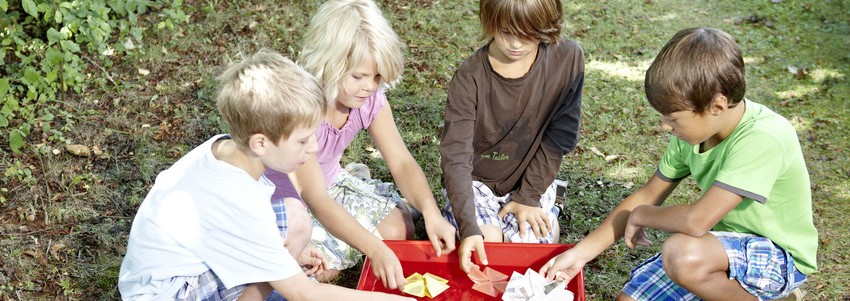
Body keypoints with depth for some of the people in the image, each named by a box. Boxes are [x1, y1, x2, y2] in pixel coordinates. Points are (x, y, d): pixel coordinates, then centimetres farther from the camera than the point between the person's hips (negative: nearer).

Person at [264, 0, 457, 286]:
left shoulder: (370, 97, -16)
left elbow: (402, 163, -17)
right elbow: (317, 200, -39)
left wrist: (431, 211, -37)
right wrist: (375, 248, -50)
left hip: (332, 182, 7)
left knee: (400, 229, -6)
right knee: (325, 261, -27)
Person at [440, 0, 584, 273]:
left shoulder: (568, 59, -17)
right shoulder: (470, 77, -21)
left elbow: (559, 137, -10)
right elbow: (456, 158, -25)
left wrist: (528, 197, -12)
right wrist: (468, 226, -37)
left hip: (531, 178, 1)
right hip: (475, 179, -1)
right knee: (486, 244, -23)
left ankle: (546, 213, 14)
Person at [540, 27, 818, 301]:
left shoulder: (763, 138, -31)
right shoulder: (695, 126, -7)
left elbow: (696, 220, -36)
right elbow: (648, 195, 1)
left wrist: (640, 215, -15)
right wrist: (581, 252, -2)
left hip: (780, 257, -7)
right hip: (724, 242, 7)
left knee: (682, 253, -34)